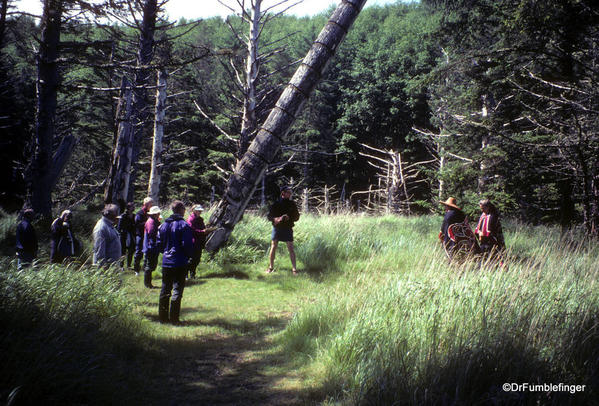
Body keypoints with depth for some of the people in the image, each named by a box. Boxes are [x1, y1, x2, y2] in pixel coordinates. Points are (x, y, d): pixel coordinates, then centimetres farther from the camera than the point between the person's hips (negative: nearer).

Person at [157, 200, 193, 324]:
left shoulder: (164, 225, 8)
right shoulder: (184, 225, -10)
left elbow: (159, 244, 11)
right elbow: (188, 245, -14)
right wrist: (189, 255, 3)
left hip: (166, 262, 5)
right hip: (180, 263, -5)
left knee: (164, 290, 13)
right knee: (177, 290, 0)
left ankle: (163, 317, 17)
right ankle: (174, 318, 1)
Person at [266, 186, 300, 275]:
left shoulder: (292, 204, 5)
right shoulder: (276, 204, 0)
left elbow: (297, 217, 8)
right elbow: (269, 216, -1)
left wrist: (289, 218, -14)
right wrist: (278, 219, -20)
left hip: (288, 229, 0)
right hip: (277, 228, 0)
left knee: (291, 249, -2)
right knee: (273, 247, 1)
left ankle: (294, 268, 3)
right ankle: (271, 267, 13)